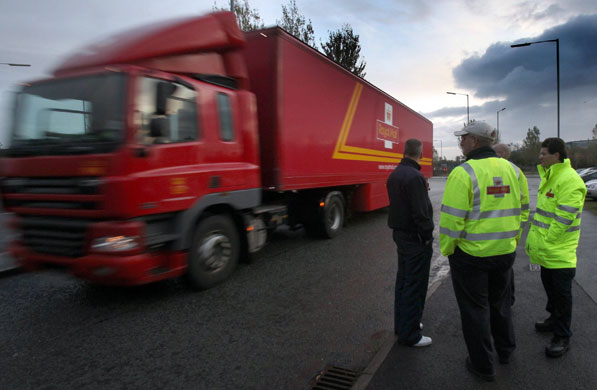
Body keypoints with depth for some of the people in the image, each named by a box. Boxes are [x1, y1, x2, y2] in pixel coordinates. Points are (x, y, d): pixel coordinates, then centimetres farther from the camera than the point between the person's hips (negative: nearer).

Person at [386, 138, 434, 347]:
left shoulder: (394, 175, 8)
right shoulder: (415, 177, -21)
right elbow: (421, 212, -23)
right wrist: (427, 235, -12)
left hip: (399, 233, 9)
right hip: (415, 237, -9)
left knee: (403, 281, 18)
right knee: (415, 285, 0)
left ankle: (402, 324, 31)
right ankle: (409, 334, 10)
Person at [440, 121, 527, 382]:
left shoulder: (463, 173, -18)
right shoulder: (511, 170, 4)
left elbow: (452, 218, -19)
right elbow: (519, 211, 11)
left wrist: (446, 249, -6)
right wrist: (512, 241, 21)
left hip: (471, 254, -6)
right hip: (505, 252, 7)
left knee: (475, 308, 9)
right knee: (500, 302, 26)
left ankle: (483, 365, 23)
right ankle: (505, 351, 44)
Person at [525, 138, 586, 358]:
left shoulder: (569, 180, -20)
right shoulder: (549, 177, 12)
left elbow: (564, 218, -23)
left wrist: (546, 243, -18)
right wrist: (534, 240, 15)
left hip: (560, 251, -9)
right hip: (546, 250, 9)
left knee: (561, 292, 2)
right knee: (549, 285, 22)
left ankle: (562, 337, 14)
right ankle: (554, 319, 40)